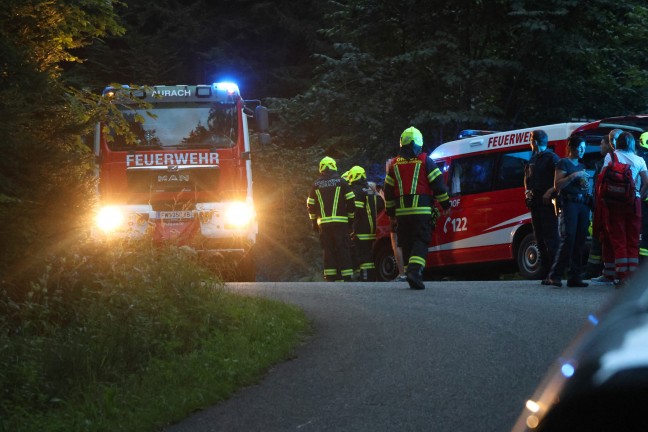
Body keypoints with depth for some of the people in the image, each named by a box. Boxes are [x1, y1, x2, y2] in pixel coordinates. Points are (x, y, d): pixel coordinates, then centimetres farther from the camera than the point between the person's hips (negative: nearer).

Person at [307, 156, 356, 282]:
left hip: (323, 223, 2)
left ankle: (330, 278, 2)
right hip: (340, 222, -2)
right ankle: (347, 277, -8)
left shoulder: (316, 185, 9)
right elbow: (351, 201, -1)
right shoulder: (341, 182, 1)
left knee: (328, 251, 6)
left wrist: (314, 222, 21)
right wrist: (351, 218, 9)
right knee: (343, 249, -3)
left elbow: (311, 206, 12)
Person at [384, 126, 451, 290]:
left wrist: (391, 212, 24)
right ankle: (415, 270, -27)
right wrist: (445, 204, 11)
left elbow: (388, 191, 14)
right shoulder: (425, 161, -1)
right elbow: (438, 184, -1)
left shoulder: (394, 164, 11)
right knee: (421, 242, -7)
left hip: (402, 211, 3)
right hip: (422, 211, -3)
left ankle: (411, 272, 10)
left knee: (407, 244, 11)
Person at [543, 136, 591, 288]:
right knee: (568, 240, -16)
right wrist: (574, 176, -15)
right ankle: (554, 277, -16)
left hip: (583, 205, 7)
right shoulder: (563, 163, 1)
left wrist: (587, 186, 5)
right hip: (569, 204, -7)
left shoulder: (581, 166, 23)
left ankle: (575, 277, 2)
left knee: (580, 242, 2)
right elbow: (557, 185, -8)